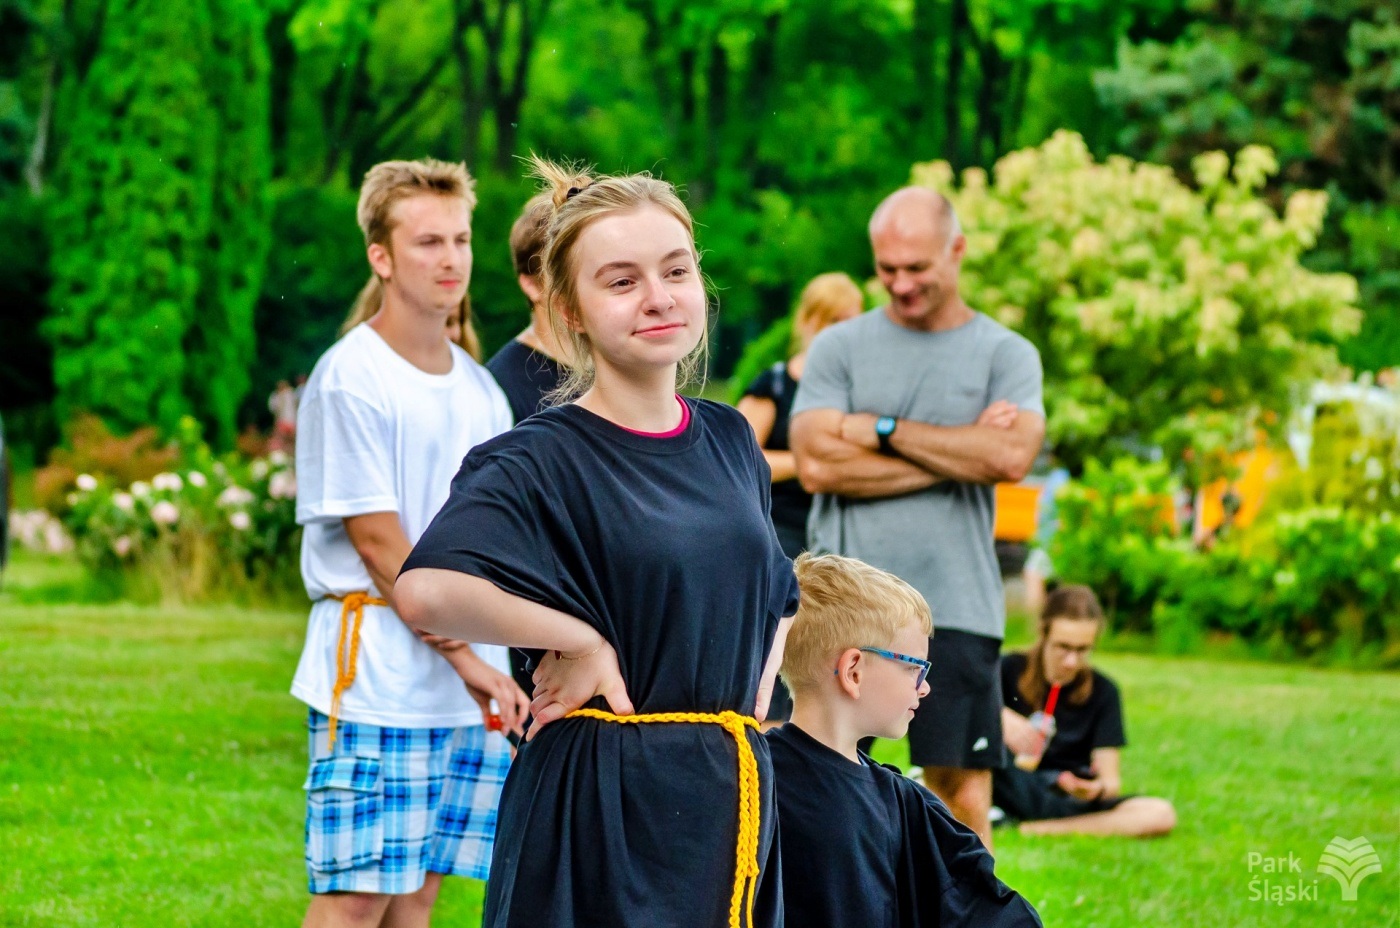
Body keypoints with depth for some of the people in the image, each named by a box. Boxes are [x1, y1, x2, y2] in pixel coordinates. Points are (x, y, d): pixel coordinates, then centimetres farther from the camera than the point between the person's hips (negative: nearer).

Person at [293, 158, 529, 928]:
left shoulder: (479, 389, 13)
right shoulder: (349, 379, -8)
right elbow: (377, 544, -11)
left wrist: (500, 673, 9)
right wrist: (466, 657, -13)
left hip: (471, 685, 7)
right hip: (375, 682, -7)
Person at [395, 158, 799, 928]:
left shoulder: (729, 441, 10)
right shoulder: (541, 461, -11)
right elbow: (427, 589, -29)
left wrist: (754, 694, 10)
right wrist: (581, 641, -18)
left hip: (731, 799, 6)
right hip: (597, 807, -6)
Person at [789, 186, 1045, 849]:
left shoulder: (1006, 354, 7)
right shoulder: (839, 348, 8)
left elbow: (1011, 456, -11)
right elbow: (817, 464, -7)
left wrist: (883, 430, -6)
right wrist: (958, 455, -7)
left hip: (956, 607, 0)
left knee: (961, 779, 1)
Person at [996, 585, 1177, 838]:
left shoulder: (1103, 692, -1)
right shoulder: (1010, 671, -2)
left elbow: (1111, 781, -6)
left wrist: (1098, 788, -29)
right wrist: (1000, 717, -33)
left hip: (1074, 797, 2)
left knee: (1161, 814, -25)